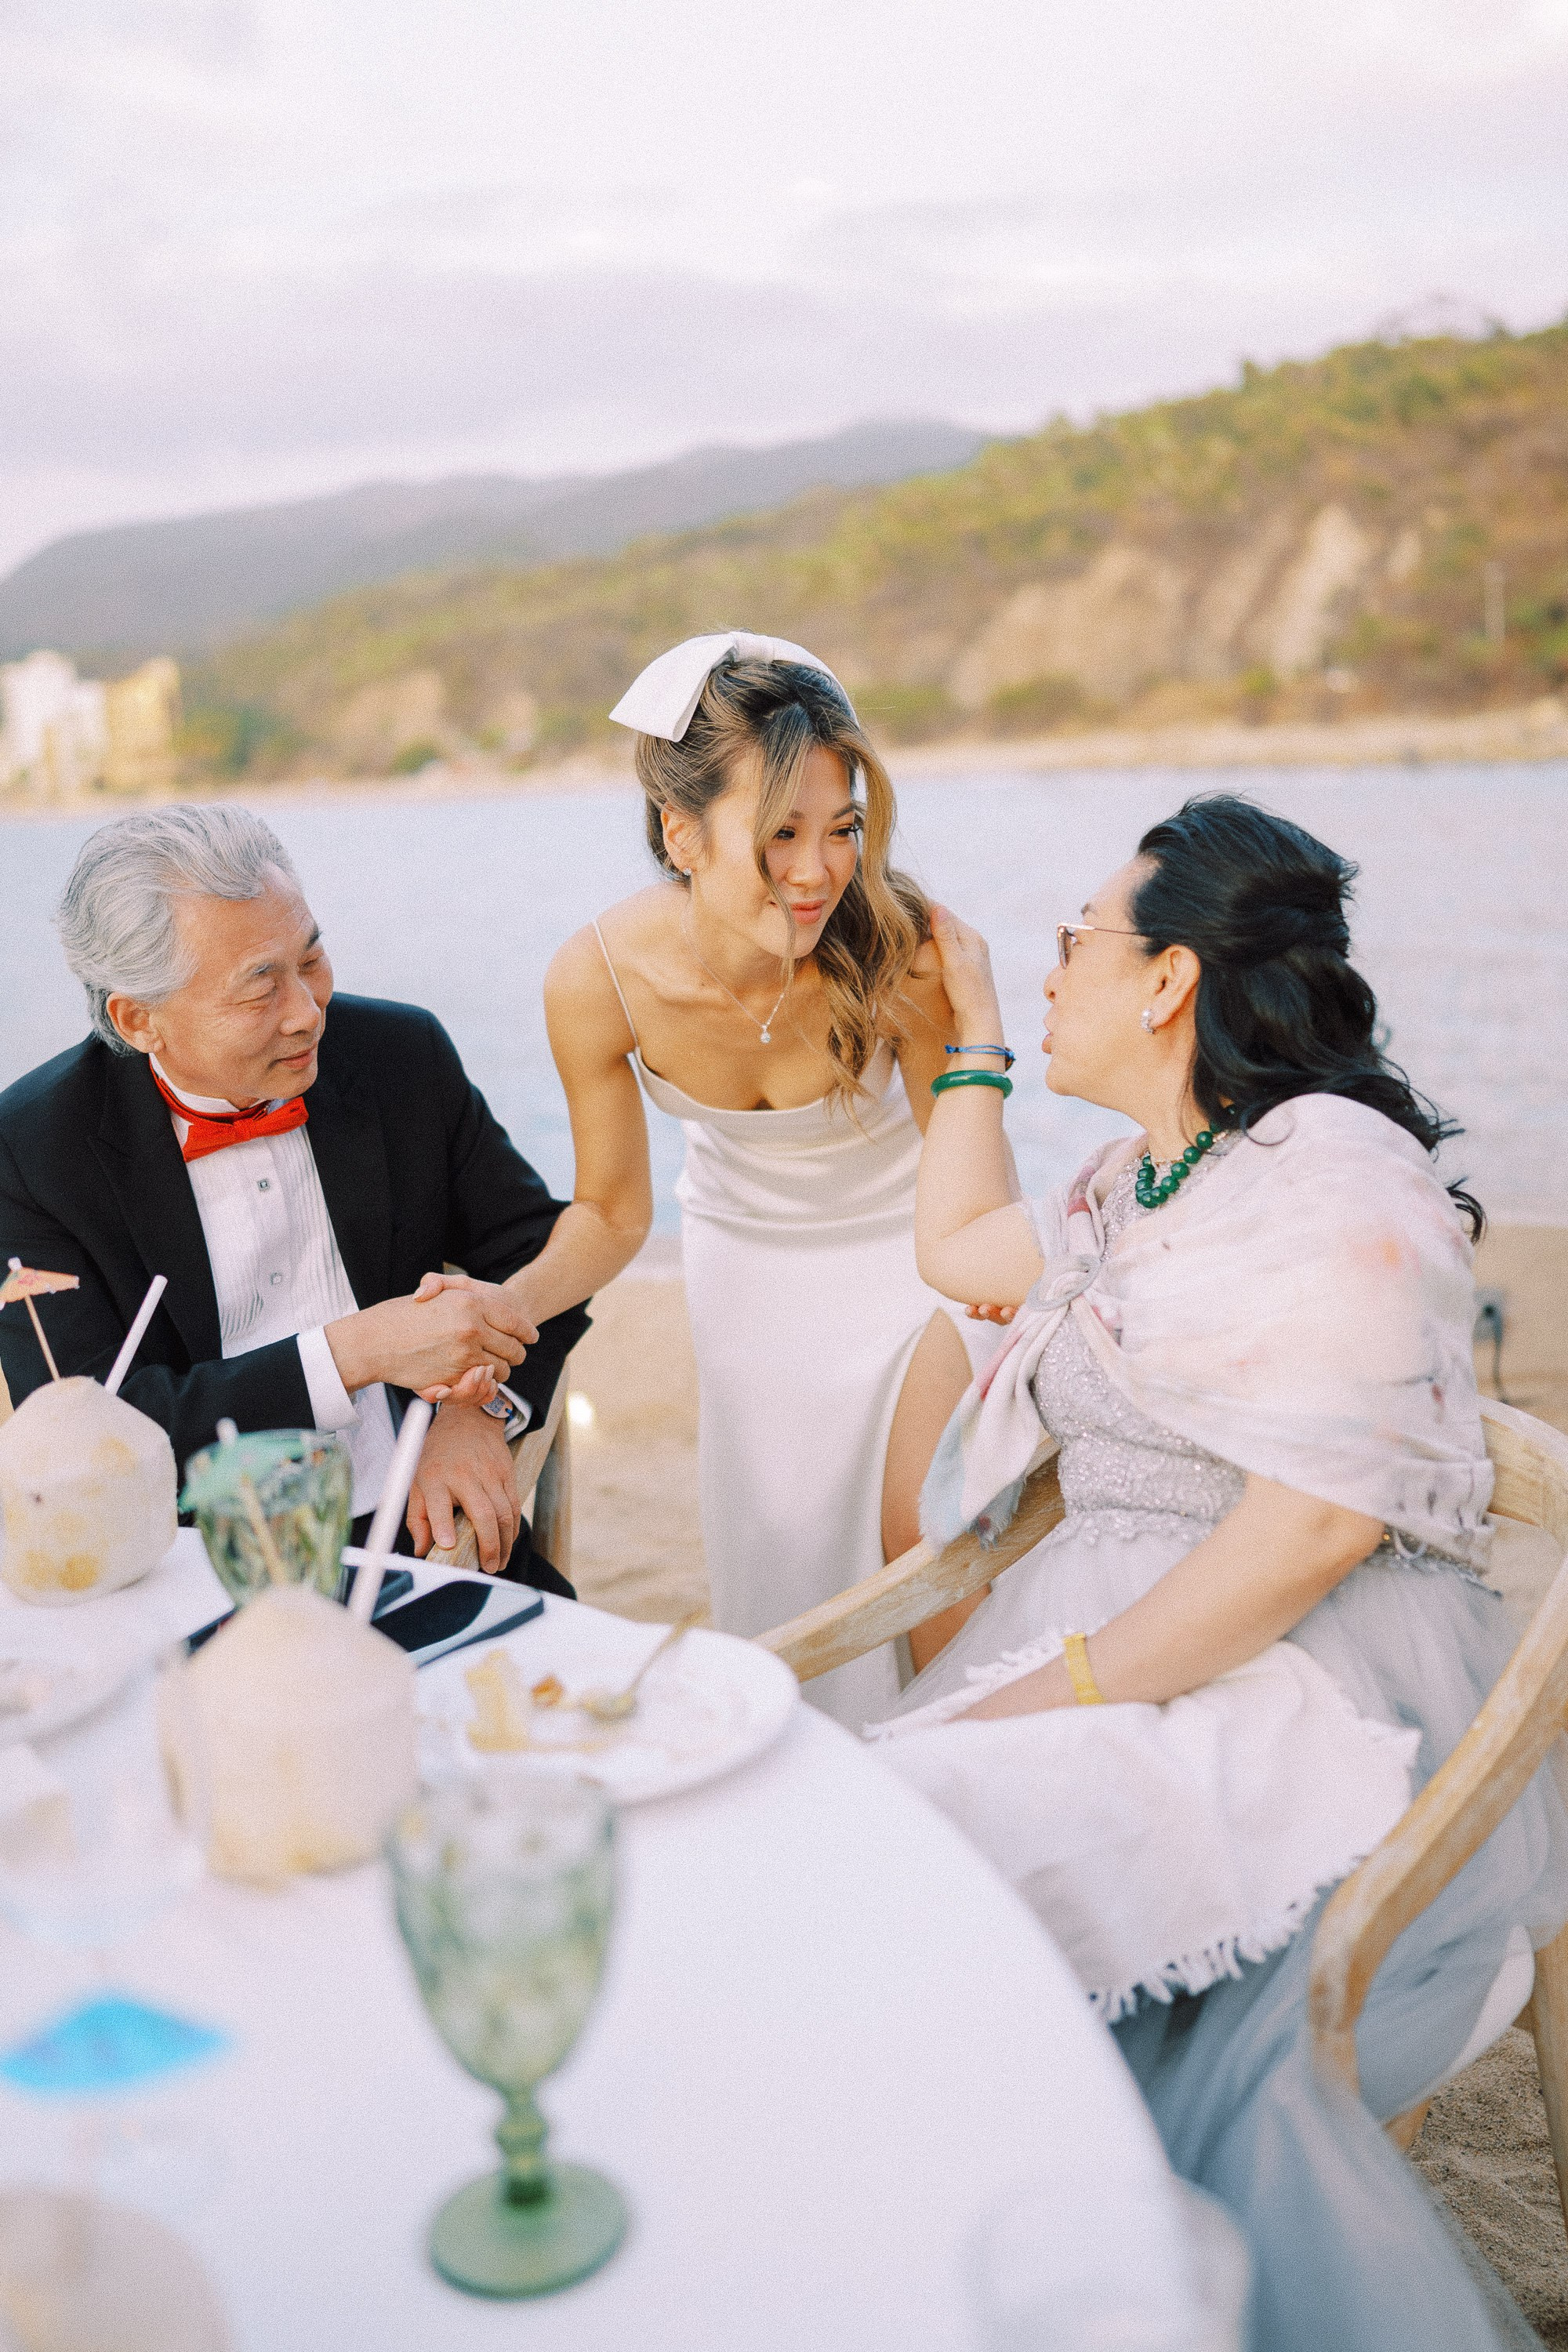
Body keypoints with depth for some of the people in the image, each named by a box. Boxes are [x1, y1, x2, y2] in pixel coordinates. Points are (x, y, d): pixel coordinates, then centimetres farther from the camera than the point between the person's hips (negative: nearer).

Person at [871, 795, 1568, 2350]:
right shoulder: (1137, 1188, 18)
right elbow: (953, 1248, 33)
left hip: (1316, 1685, -8)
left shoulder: (1332, 1176, -10)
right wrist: (973, 1021, 30)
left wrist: (1067, 1685, -19)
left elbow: (1314, 1525, -18)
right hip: (1117, 1625, 8)